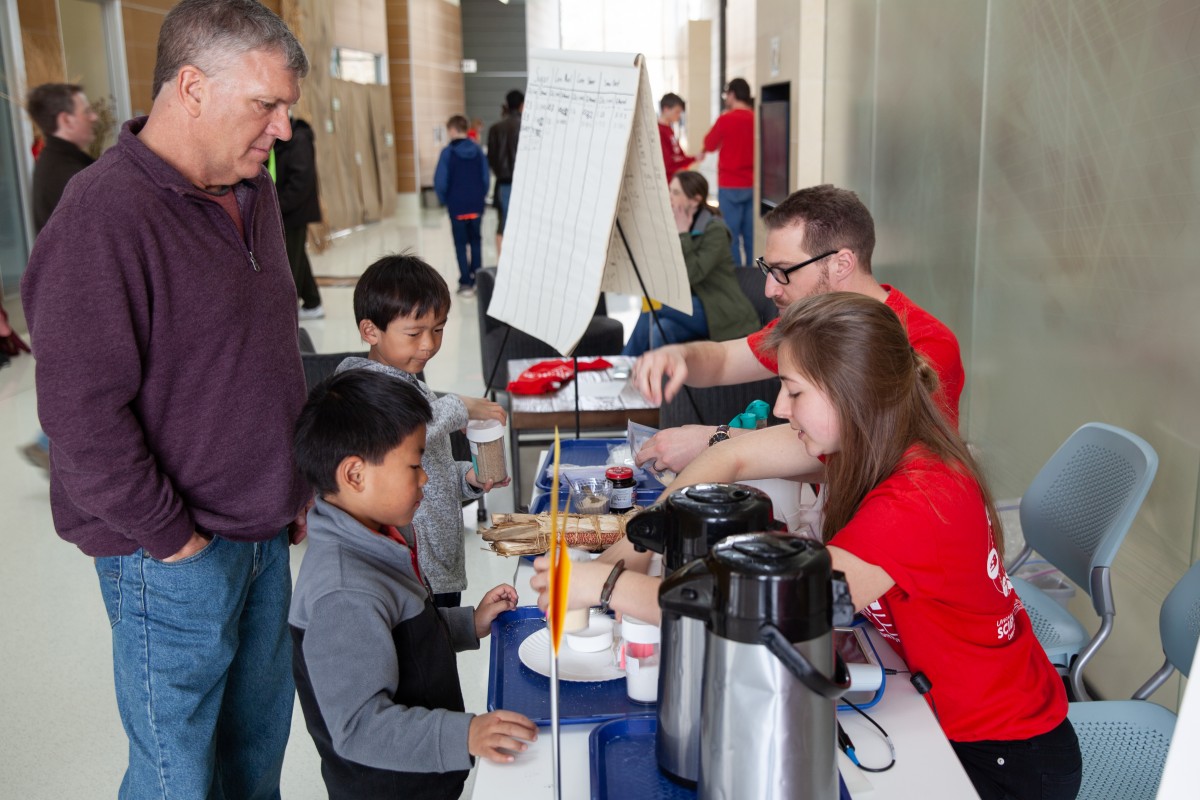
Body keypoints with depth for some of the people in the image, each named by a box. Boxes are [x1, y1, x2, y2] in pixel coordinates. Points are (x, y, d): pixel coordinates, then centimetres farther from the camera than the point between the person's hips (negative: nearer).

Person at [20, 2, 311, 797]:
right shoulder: (103, 215, -20)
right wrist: (169, 538, -15)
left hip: (264, 528, 8)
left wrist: (299, 482, 14)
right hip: (175, 553, -7)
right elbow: (82, 410, -22)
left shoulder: (252, 194, 7)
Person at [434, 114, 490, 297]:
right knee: (475, 242, 16)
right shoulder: (478, 150, -3)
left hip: (457, 206, -3)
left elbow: (440, 181, -12)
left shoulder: (448, 152, -11)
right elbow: (486, 177, 1)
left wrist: (444, 200, 4)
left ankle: (466, 284, 3)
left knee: (461, 244, 6)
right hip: (476, 205, 3)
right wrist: (481, 196, 13)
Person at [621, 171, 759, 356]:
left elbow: (692, 274, -22)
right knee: (660, 331, -26)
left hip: (722, 313, -6)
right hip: (690, 305, 6)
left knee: (653, 306, -24)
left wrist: (682, 234, -17)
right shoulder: (671, 226, 9)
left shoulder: (716, 230, -11)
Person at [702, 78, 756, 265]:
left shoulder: (726, 119, -11)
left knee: (731, 235, 0)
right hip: (752, 185, 5)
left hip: (730, 186, -5)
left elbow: (709, 145, 2)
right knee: (750, 235, 8)